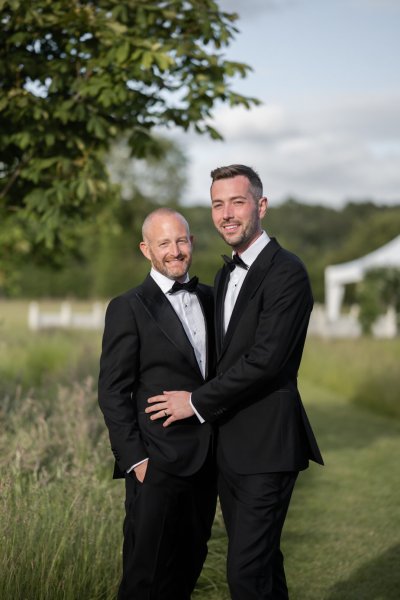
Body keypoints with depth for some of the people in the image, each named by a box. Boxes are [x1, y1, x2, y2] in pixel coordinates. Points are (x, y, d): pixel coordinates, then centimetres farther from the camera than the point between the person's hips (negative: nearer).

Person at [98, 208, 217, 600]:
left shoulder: (208, 298, 11)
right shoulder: (128, 309, -6)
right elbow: (113, 391, -8)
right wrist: (134, 459, -13)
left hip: (206, 460, 6)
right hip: (158, 464, -6)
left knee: (189, 566, 15)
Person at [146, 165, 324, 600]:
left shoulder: (286, 273, -14)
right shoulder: (227, 274, 15)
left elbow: (265, 359, -21)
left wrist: (197, 402, -14)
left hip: (266, 445, -9)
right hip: (229, 445, 9)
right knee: (261, 559, 17)